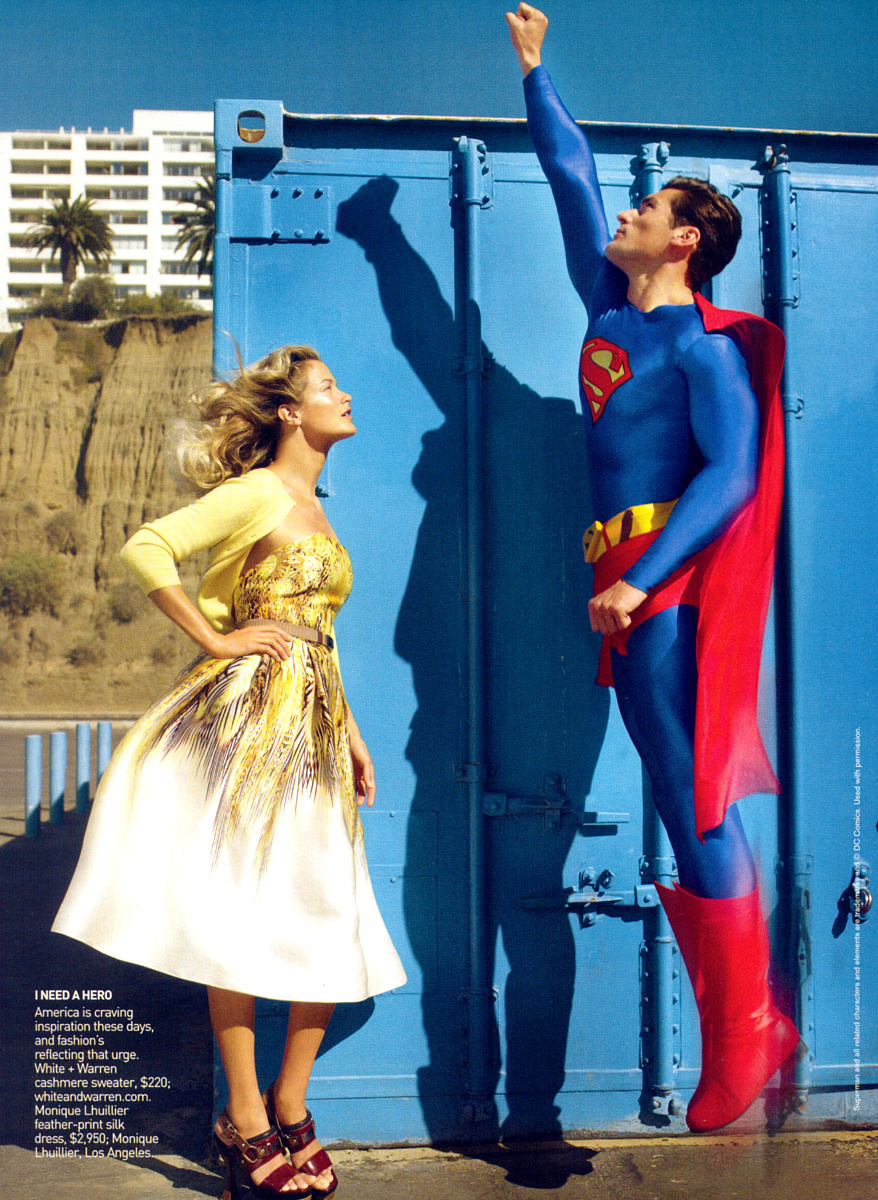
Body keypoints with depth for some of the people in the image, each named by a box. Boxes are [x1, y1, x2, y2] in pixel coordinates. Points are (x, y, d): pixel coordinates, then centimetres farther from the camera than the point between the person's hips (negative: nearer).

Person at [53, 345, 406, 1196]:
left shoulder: (313, 512, 20)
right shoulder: (256, 493, -5)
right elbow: (145, 549, -15)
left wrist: (351, 733, 20)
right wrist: (216, 640, -13)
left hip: (312, 728, 8)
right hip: (250, 718, -8)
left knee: (332, 921, 7)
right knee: (241, 917, -1)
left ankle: (289, 1106, 22)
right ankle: (246, 1124, 11)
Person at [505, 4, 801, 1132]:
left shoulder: (705, 342, -4)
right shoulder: (611, 305, 18)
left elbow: (729, 471, -14)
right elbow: (572, 175, 28)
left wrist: (644, 577, -22)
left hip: (668, 579, -8)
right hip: (622, 576, 8)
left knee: (695, 805, -6)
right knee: (681, 802, 9)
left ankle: (737, 1049, 6)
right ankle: (754, 1026, 19)